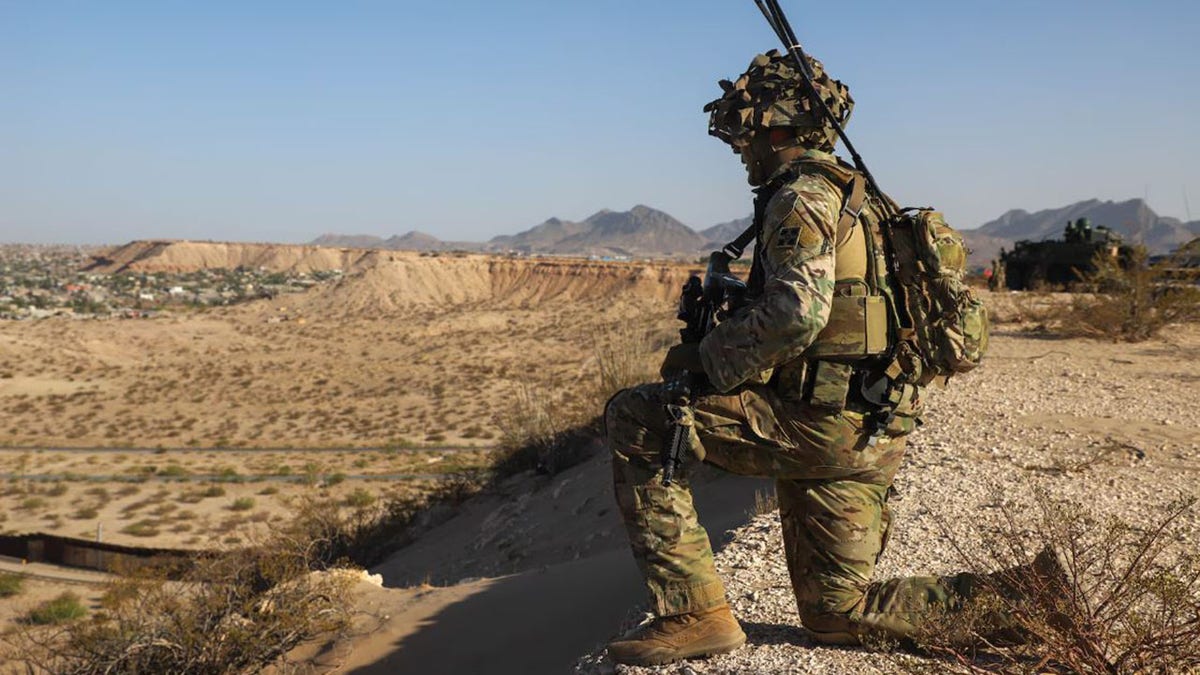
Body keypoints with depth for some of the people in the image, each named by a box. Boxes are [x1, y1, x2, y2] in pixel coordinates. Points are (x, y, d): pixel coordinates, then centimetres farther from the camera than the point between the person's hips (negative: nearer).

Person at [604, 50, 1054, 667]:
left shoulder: (802, 195, -10)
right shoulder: (858, 200, 21)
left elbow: (798, 311, -26)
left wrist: (708, 358, -13)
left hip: (820, 424, -10)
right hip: (874, 436, 10)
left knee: (636, 420, -7)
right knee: (837, 614, 18)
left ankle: (694, 612, -9)